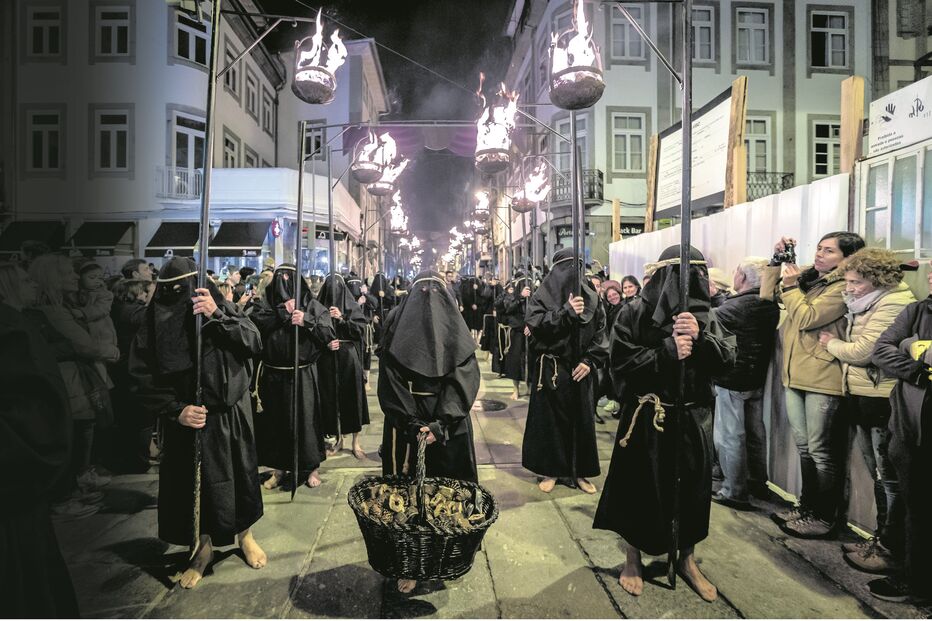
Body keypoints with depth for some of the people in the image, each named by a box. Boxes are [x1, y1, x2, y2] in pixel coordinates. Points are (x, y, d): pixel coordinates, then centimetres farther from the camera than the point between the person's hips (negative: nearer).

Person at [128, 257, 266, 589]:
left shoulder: (222, 308, -8)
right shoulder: (153, 325, -7)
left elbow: (254, 343, -17)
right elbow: (142, 379, -6)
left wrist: (217, 316, -30)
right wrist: (176, 410, -19)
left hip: (231, 415, 0)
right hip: (187, 419, 0)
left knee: (238, 476, 13)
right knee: (192, 485, 10)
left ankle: (245, 534, 39)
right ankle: (203, 547, 35)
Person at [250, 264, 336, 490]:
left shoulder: (310, 304, 0)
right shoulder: (266, 302, 7)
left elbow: (329, 333, -8)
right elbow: (254, 322, -13)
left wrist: (307, 321, -21)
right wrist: (283, 312, -18)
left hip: (303, 374, -2)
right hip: (273, 374, 2)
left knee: (305, 418, 4)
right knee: (276, 419, 10)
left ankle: (311, 467, 21)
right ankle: (279, 467, 28)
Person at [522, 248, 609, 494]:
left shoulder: (591, 297, 6)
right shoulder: (542, 296, -1)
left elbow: (600, 333, 3)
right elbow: (534, 324, -15)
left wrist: (590, 361, -10)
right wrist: (566, 312, -23)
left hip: (580, 370, 3)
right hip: (550, 370, -2)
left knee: (581, 419, 8)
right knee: (550, 419, 3)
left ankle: (579, 471, 24)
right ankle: (550, 470, 19)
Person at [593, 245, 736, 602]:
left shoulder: (703, 314, 4)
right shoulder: (636, 313, -9)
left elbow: (728, 358, -3)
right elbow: (621, 361, -14)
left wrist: (700, 337, -21)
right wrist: (667, 351, -23)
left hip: (693, 418, 4)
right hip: (647, 419, -4)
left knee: (692, 489, 15)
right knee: (640, 489, 8)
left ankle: (687, 559, 38)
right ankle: (633, 558, 31)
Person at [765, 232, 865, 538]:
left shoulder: (843, 287, -11)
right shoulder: (807, 279, 12)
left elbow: (806, 318, -18)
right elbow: (767, 295, 12)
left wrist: (790, 285, -9)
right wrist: (777, 260, 6)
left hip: (822, 379, -8)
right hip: (795, 375, 8)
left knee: (820, 450, 2)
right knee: (804, 447, 17)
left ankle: (825, 516, 16)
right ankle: (808, 505, 30)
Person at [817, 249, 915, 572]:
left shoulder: (893, 304, -16)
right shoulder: (866, 304, 13)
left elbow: (861, 350, -19)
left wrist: (831, 343, -4)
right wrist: (836, 343, -1)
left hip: (882, 400, -9)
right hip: (861, 398, 9)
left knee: (889, 478, 1)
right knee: (878, 474, 17)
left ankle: (892, 549, 12)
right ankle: (883, 538, 29)